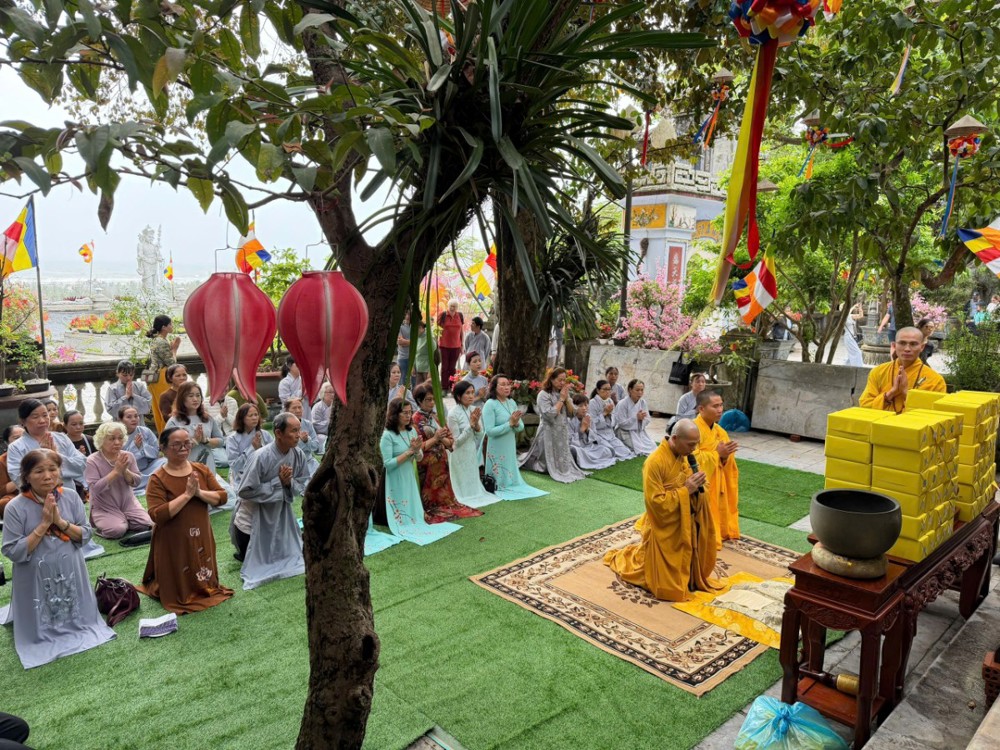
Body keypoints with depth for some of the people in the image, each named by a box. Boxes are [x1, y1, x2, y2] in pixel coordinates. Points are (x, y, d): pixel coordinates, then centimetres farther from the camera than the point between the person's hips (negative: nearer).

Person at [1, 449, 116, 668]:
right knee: (40, 629, 13)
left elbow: (86, 535, -6)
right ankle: (43, 636, 43)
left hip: (70, 574, 3)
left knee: (76, 617, 19)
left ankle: (74, 625, 49)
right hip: (37, 579, -2)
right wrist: (43, 524, -24)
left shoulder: (71, 497, -9)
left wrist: (60, 522, -22)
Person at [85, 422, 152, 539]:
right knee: (117, 530, -27)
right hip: (104, 507, -4)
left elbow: (137, 482, -4)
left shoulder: (128, 456, 0)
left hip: (128, 502, 4)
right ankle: (100, 526, 6)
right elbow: (95, 488, -21)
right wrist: (116, 471, -25)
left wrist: (125, 471, -22)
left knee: (146, 525, -14)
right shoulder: (92, 460, -12)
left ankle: (124, 522, 12)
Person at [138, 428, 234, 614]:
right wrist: (187, 494, -27)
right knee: (178, 591, 9)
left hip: (201, 538, 5)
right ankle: (156, 585, 37)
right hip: (174, 543, -4)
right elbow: (157, 515, -24)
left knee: (205, 583, 18)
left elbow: (222, 497, -5)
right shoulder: (158, 479, -15)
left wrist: (199, 493, -22)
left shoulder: (202, 470, -1)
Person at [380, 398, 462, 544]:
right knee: (401, 517, 2)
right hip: (396, 482, -6)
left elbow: (419, 458, 7)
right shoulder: (387, 435, -18)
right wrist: (409, 451, -21)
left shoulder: (412, 431, 2)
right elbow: (387, 464, -21)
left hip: (410, 478, 7)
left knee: (414, 512, 13)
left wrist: (416, 450, -17)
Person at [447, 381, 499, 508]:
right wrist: (471, 424, -23)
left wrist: (477, 424, -18)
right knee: (463, 486, 6)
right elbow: (457, 441, -18)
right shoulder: (453, 414, -19)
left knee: (473, 482, 19)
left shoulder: (475, 410, -1)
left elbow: (480, 437, 2)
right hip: (460, 456, -6)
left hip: (473, 453, 6)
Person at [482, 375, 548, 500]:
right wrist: (510, 423, -22)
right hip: (497, 451, -6)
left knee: (511, 478, 17)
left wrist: (516, 423, -16)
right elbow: (490, 431, -22)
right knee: (499, 481, 4)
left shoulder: (512, 402, 5)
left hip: (511, 449, 6)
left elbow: (521, 427, 7)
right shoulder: (490, 404, -16)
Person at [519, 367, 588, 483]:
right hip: (549, 433, -7)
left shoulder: (563, 393, 7)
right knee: (548, 462, 3)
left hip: (562, 432, 7)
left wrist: (566, 398, -9)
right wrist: (561, 399, -17)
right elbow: (550, 415, -24)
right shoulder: (543, 394, -15)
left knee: (563, 460, 10)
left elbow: (571, 413, 5)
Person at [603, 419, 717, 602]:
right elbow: (656, 501, -25)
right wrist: (685, 490, -25)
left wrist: (696, 485, -10)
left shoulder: (683, 456, -2)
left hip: (683, 525, 7)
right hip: (663, 529, -7)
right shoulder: (655, 462, -26)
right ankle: (622, 557, 29)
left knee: (682, 568, 17)